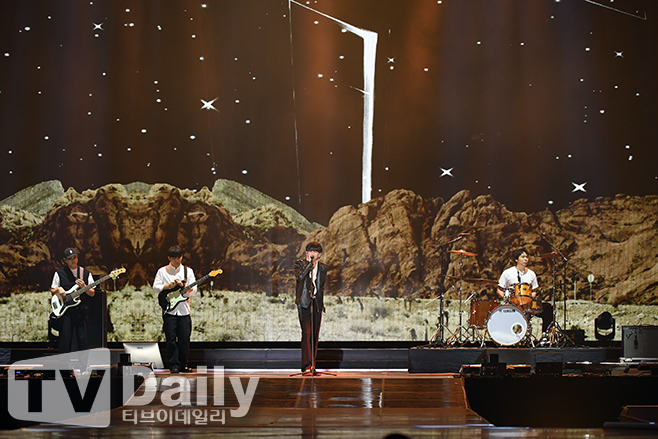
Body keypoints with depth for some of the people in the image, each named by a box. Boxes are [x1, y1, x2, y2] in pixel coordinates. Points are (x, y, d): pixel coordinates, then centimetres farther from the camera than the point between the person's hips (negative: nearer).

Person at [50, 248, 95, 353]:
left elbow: (92, 293, 8)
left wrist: (83, 287, -11)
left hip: (81, 310, 2)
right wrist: (58, 290, -10)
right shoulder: (59, 273, 4)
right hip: (65, 311, -1)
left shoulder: (86, 273, 8)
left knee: (82, 339, 1)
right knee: (65, 339, -2)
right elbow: (52, 291, 12)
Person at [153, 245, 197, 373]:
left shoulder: (188, 271, 11)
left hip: (184, 310, 1)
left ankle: (183, 365, 12)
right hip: (169, 310, -1)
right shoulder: (162, 271, 7)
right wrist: (170, 285, -14)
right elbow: (155, 287, -1)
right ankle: (174, 365, 2)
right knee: (171, 339, -4)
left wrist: (183, 286, -15)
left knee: (185, 340, 1)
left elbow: (193, 289, 3)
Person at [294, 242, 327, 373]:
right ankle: (307, 365, -18)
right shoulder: (299, 263, 0)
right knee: (306, 333, -14)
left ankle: (312, 364, 12)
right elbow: (299, 277, -21)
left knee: (315, 334, 5)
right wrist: (309, 262, -18)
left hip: (317, 303, 4)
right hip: (304, 303, -4)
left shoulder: (322, 268, 11)